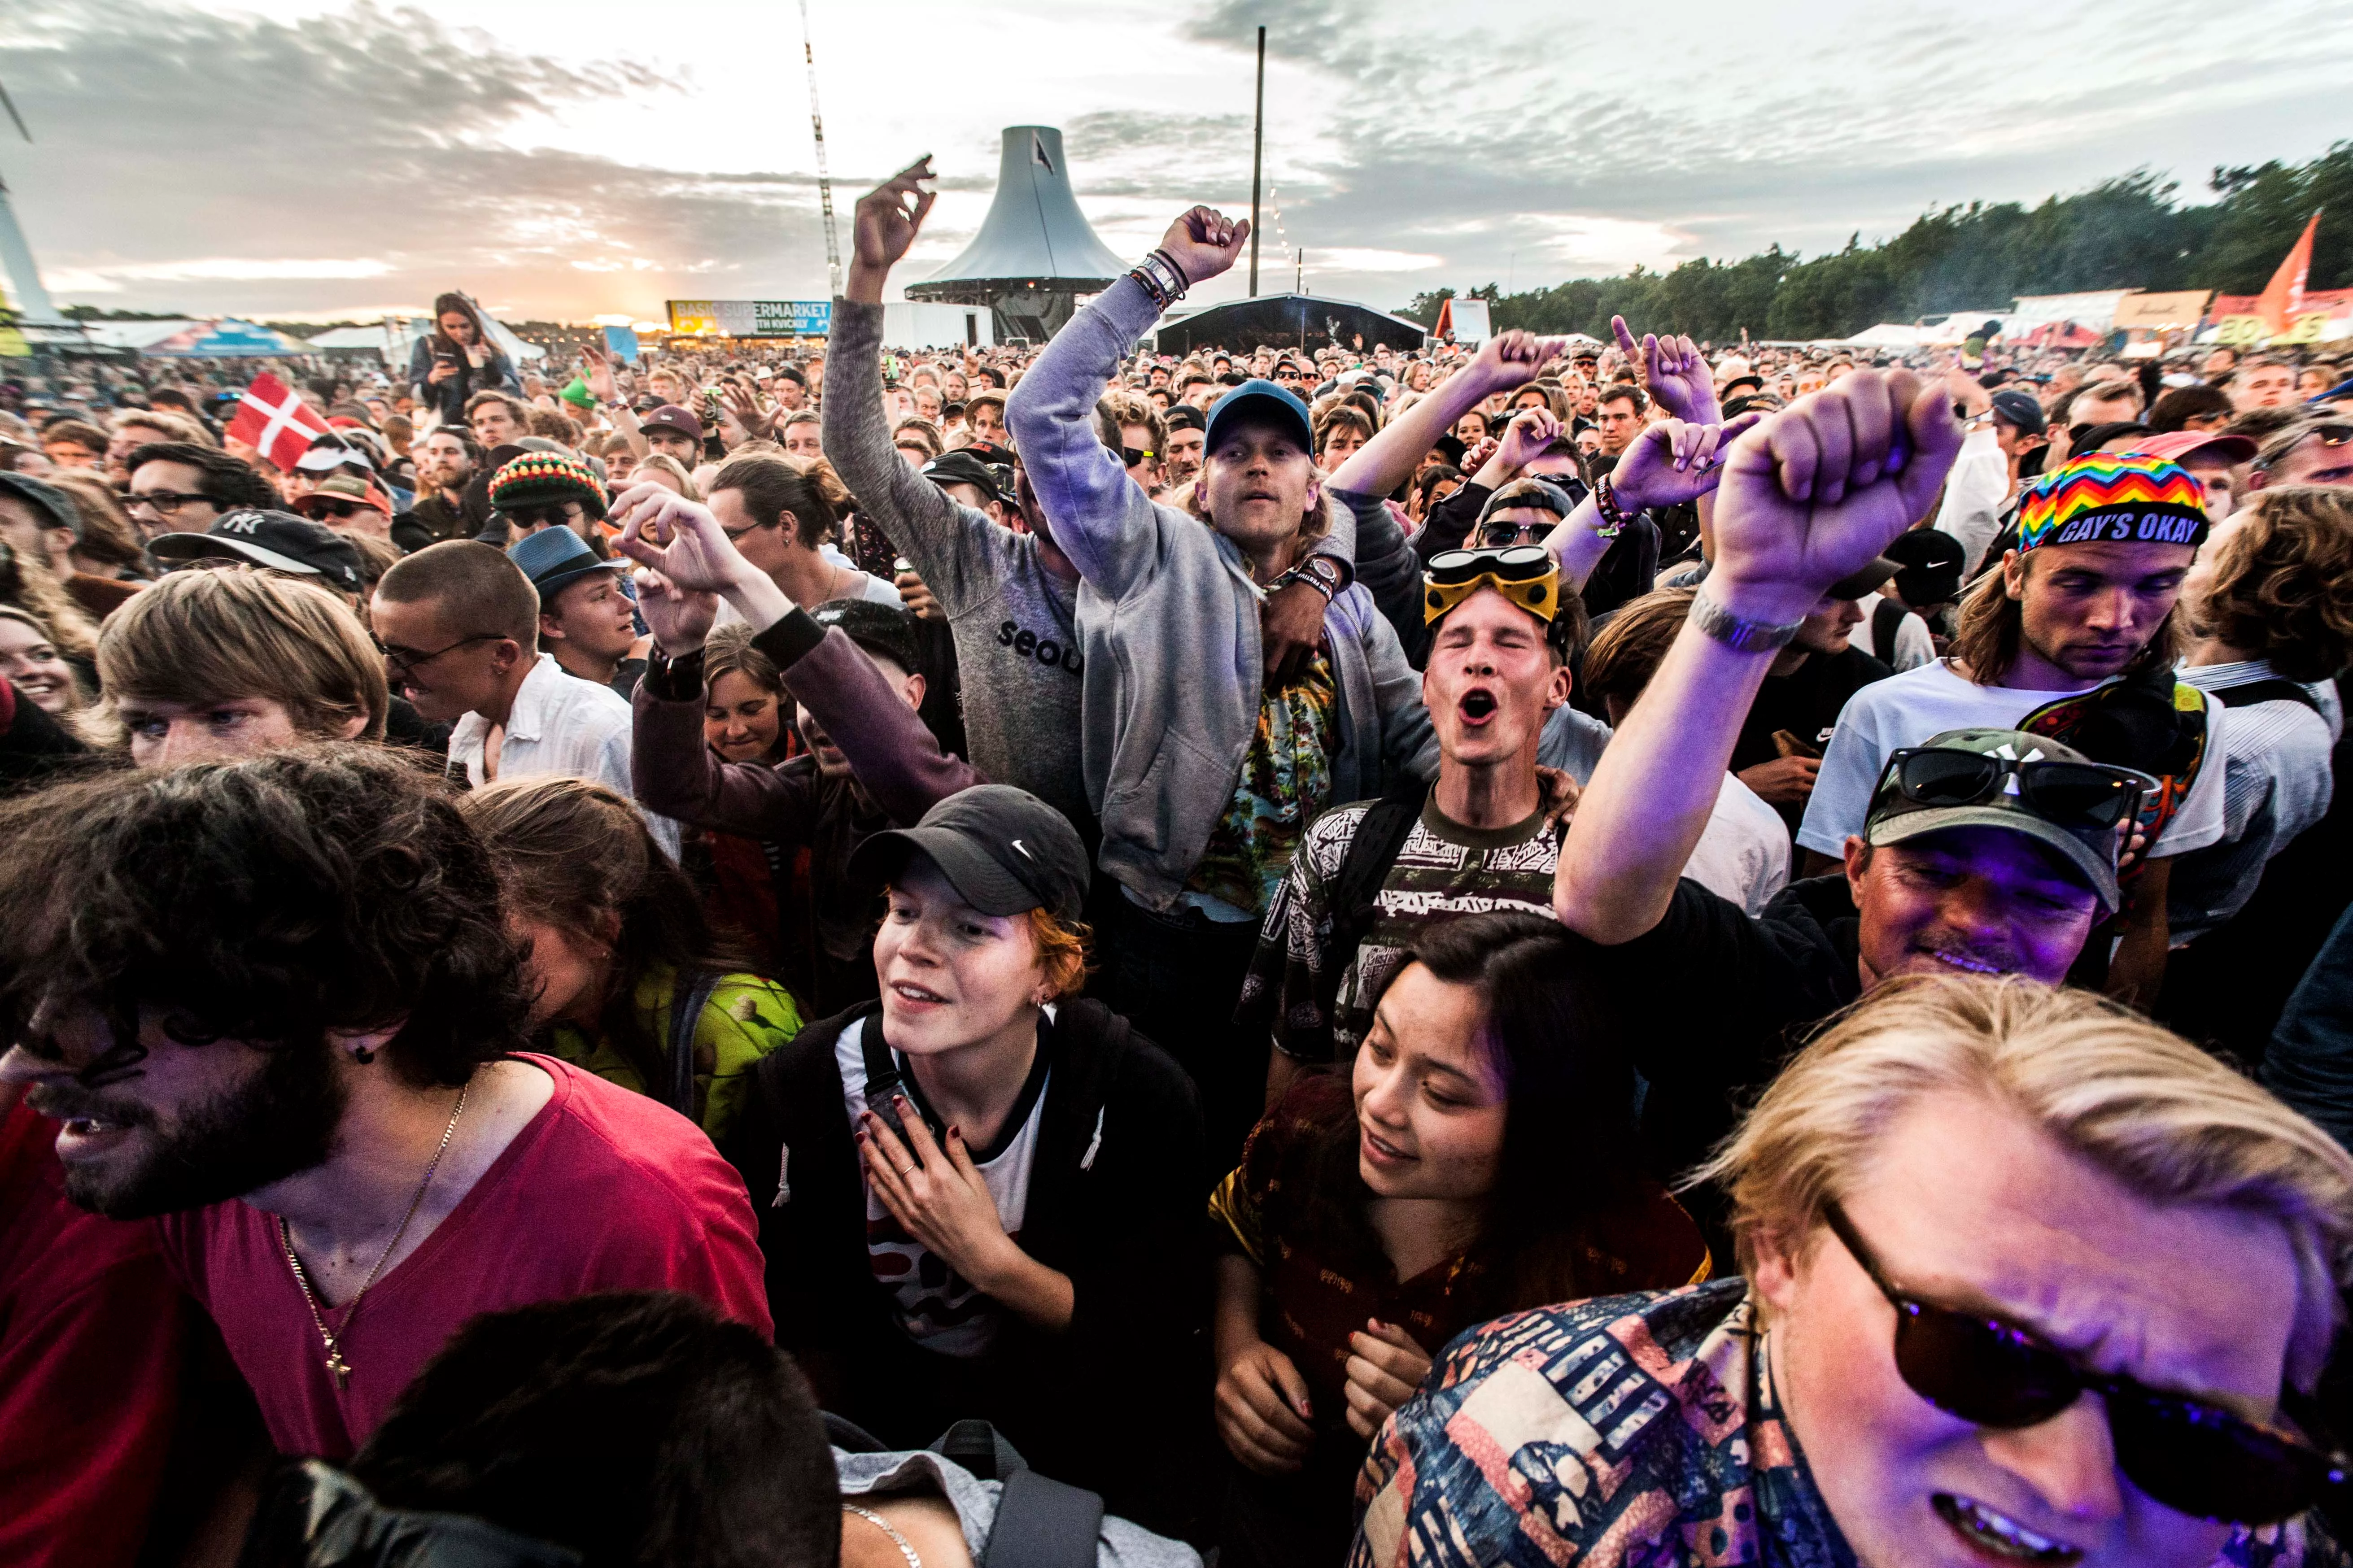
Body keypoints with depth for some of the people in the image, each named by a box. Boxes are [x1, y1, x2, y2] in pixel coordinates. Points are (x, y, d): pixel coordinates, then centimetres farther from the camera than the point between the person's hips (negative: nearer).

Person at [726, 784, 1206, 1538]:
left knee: (1156, 1504, -20)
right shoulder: (804, 1090, -17)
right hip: (878, 1405, 1)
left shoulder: (1141, 1098, -21)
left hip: (1073, 1403, 0)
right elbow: (799, 1333, -7)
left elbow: (1163, 1336, -15)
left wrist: (990, 1261, -26)